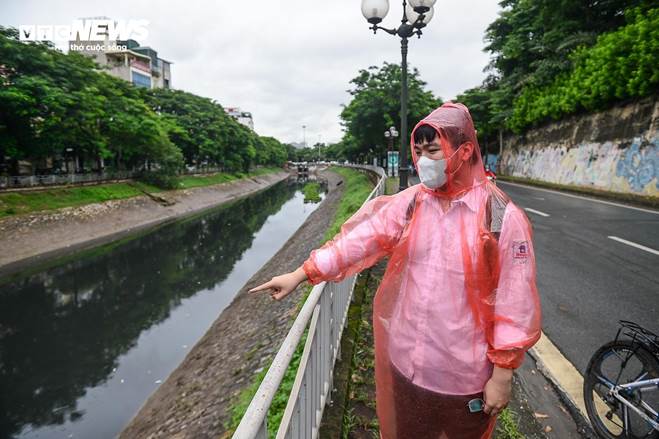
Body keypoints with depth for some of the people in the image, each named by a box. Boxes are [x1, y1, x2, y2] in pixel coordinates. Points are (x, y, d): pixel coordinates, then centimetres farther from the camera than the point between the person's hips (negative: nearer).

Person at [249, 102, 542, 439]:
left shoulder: (502, 216, -15)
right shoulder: (409, 203, -5)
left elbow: (516, 304, -12)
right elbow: (359, 239, -7)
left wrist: (503, 374, -8)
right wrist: (301, 274, -10)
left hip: (466, 374, -3)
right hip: (407, 361, 3)